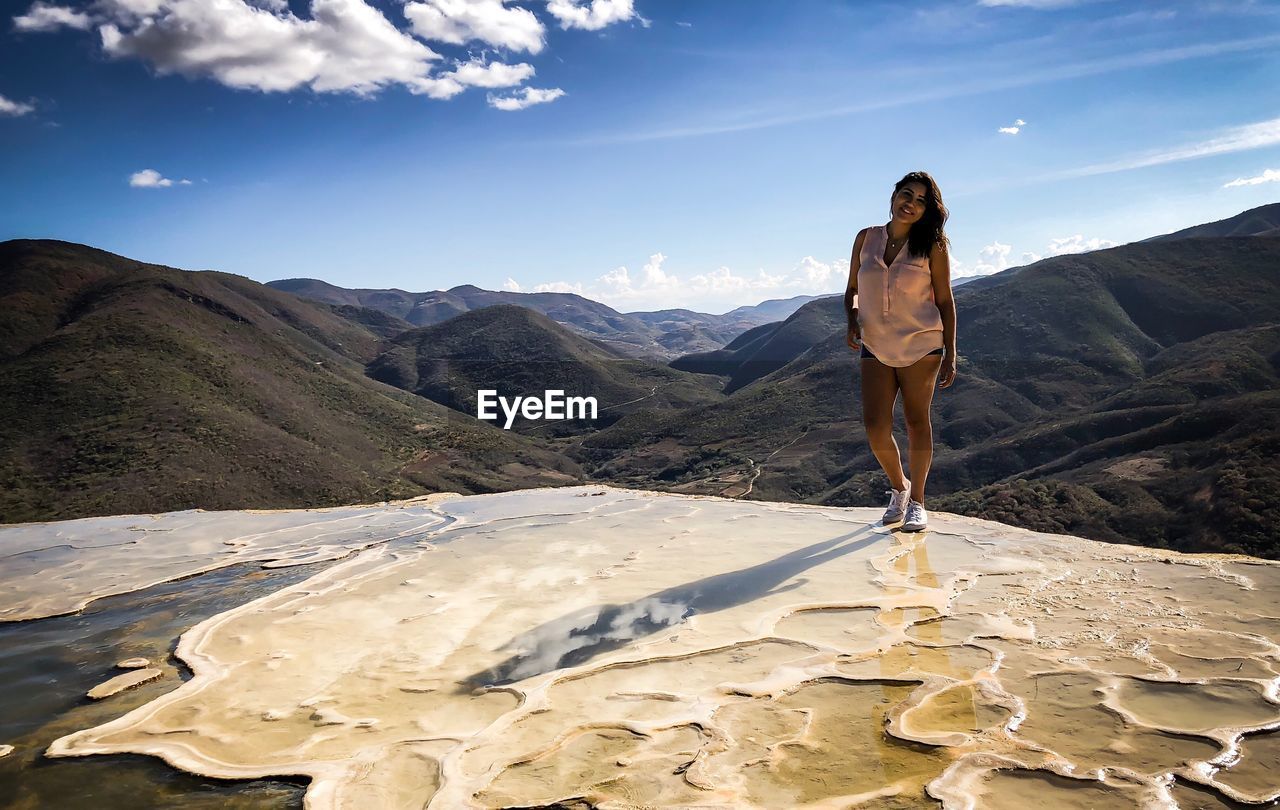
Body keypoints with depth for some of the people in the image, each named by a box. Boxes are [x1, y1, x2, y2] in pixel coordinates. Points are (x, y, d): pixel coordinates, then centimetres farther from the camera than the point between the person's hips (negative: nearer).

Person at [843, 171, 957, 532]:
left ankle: (917, 501, 19)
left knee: (916, 421, 5)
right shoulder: (866, 238, 4)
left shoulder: (931, 246, -4)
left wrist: (951, 354, -3)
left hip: (921, 346, -2)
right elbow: (851, 290, 12)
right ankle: (898, 487, 22)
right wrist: (852, 322, -7)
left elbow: (945, 301, 0)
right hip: (876, 348, 2)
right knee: (875, 427, -5)